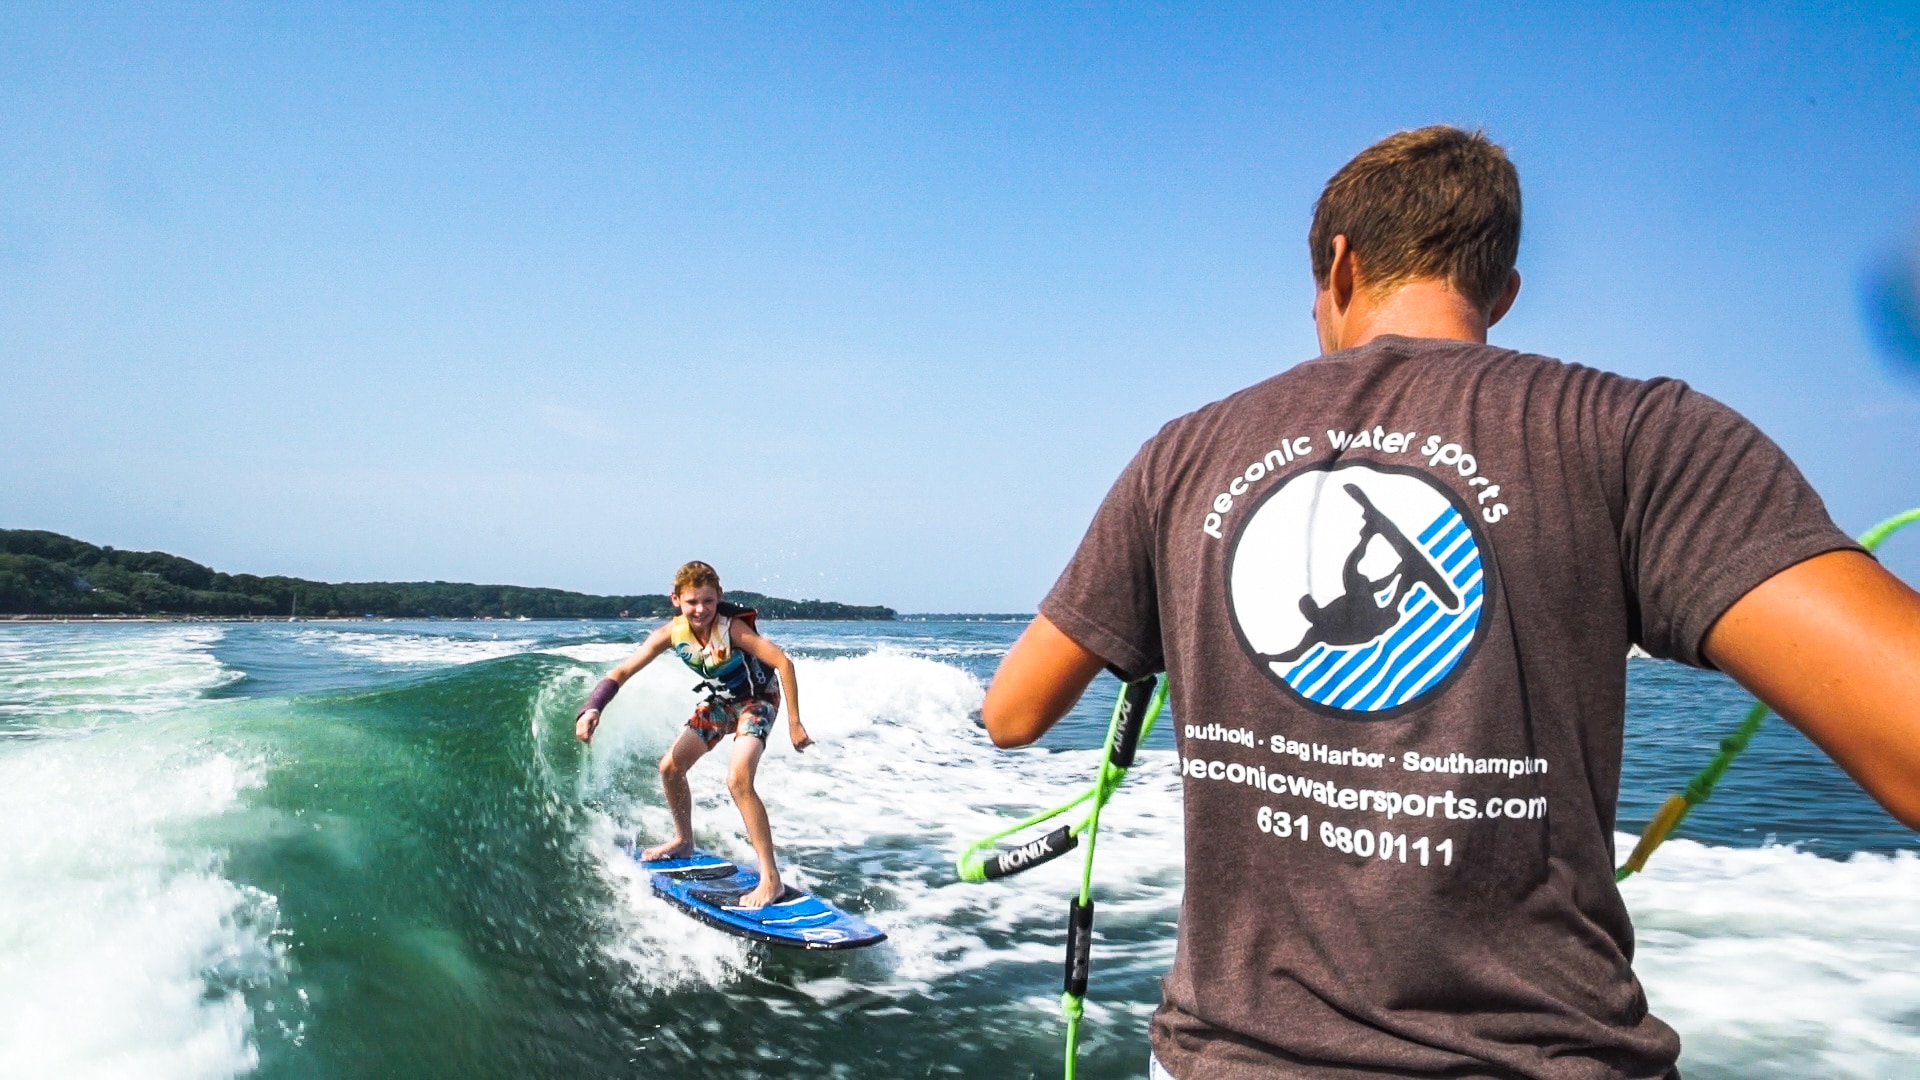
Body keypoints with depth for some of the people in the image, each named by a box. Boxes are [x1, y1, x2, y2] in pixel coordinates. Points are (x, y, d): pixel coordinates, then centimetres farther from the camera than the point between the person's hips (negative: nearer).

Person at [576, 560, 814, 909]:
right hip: (719, 701, 7)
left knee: (738, 779, -26)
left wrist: (794, 722, -32)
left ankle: (771, 879, -21)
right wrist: (591, 709, -34)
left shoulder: (732, 628, -32)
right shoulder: (671, 633, -18)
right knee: (670, 767, 9)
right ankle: (684, 841, 37)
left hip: (757, 700, -6)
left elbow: (784, 663, -33)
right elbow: (621, 672, -17)